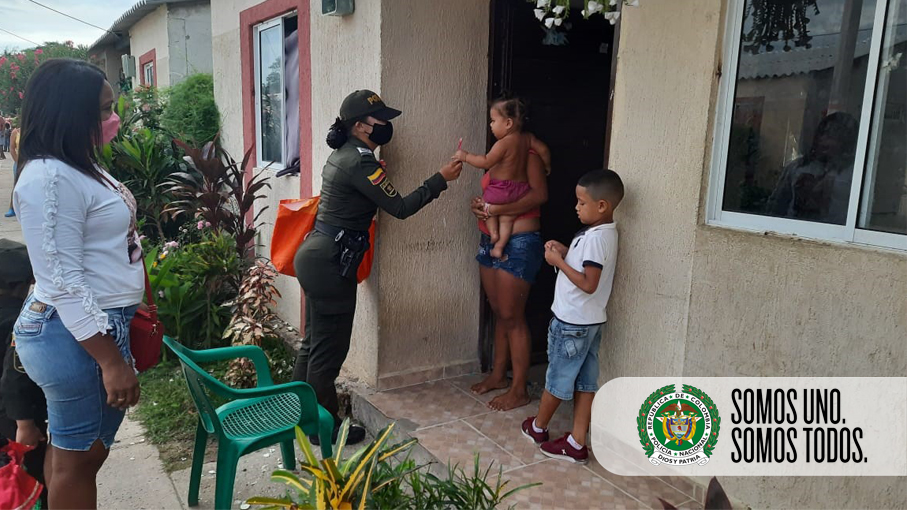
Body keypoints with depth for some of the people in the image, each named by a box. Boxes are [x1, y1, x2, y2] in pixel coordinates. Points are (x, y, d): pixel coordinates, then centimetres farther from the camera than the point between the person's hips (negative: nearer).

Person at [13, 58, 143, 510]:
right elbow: (63, 283, -25)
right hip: (76, 337, -9)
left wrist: (124, 324, 25)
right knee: (78, 456, 6)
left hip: (100, 323, 9)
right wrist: (112, 361, -24)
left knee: (71, 449, 22)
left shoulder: (79, 167, 11)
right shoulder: (49, 179, -21)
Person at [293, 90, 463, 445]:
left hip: (315, 256, 10)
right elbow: (400, 207, -15)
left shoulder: (343, 155, 13)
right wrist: (441, 179, -9)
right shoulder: (360, 161, -17)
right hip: (329, 263, -10)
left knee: (314, 342, 19)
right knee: (329, 348, 2)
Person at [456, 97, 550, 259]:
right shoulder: (527, 138, 2)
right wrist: (547, 166, 25)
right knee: (507, 219, 16)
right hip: (520, 189, 6)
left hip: (501, 190, -6)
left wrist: (466, 156, -10)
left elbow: (486, 162, -20)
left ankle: (493, 232, 8)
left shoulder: (503, 143, -18)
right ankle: (500, 245, 6)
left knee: (487, 204, 22)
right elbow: (543, 150, 7)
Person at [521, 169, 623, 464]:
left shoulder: (595, 238, -22)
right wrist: (566, 252, 4)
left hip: (572, 322, -9)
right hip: (589, 321, 9)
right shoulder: (606, 233, 9)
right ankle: (576, 444, 17)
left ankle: (538, 427, 29)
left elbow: (589, 284, -26)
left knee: (558, 378, 10)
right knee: (585, 382, 10)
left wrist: (559, 262, -19)